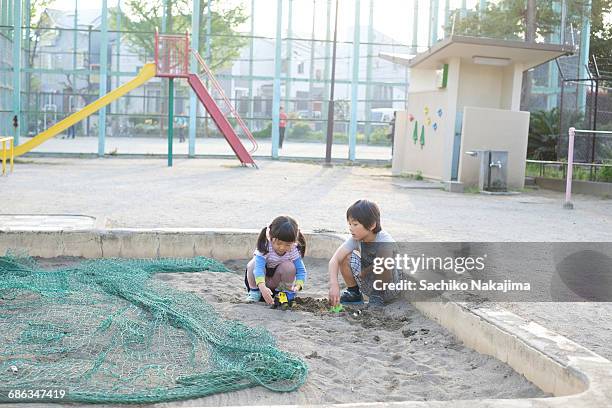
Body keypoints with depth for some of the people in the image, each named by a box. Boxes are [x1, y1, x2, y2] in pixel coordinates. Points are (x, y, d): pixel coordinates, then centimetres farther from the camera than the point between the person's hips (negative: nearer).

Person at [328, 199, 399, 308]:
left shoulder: (385, 242, -29)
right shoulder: (355, 238, -13)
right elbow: (334, 260, -22)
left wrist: (364, 272, -19)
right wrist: (334, 284, -37)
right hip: (369, 285, 5)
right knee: (346, 257, -16)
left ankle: (377, 296, -11)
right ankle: (353, 292, 6)